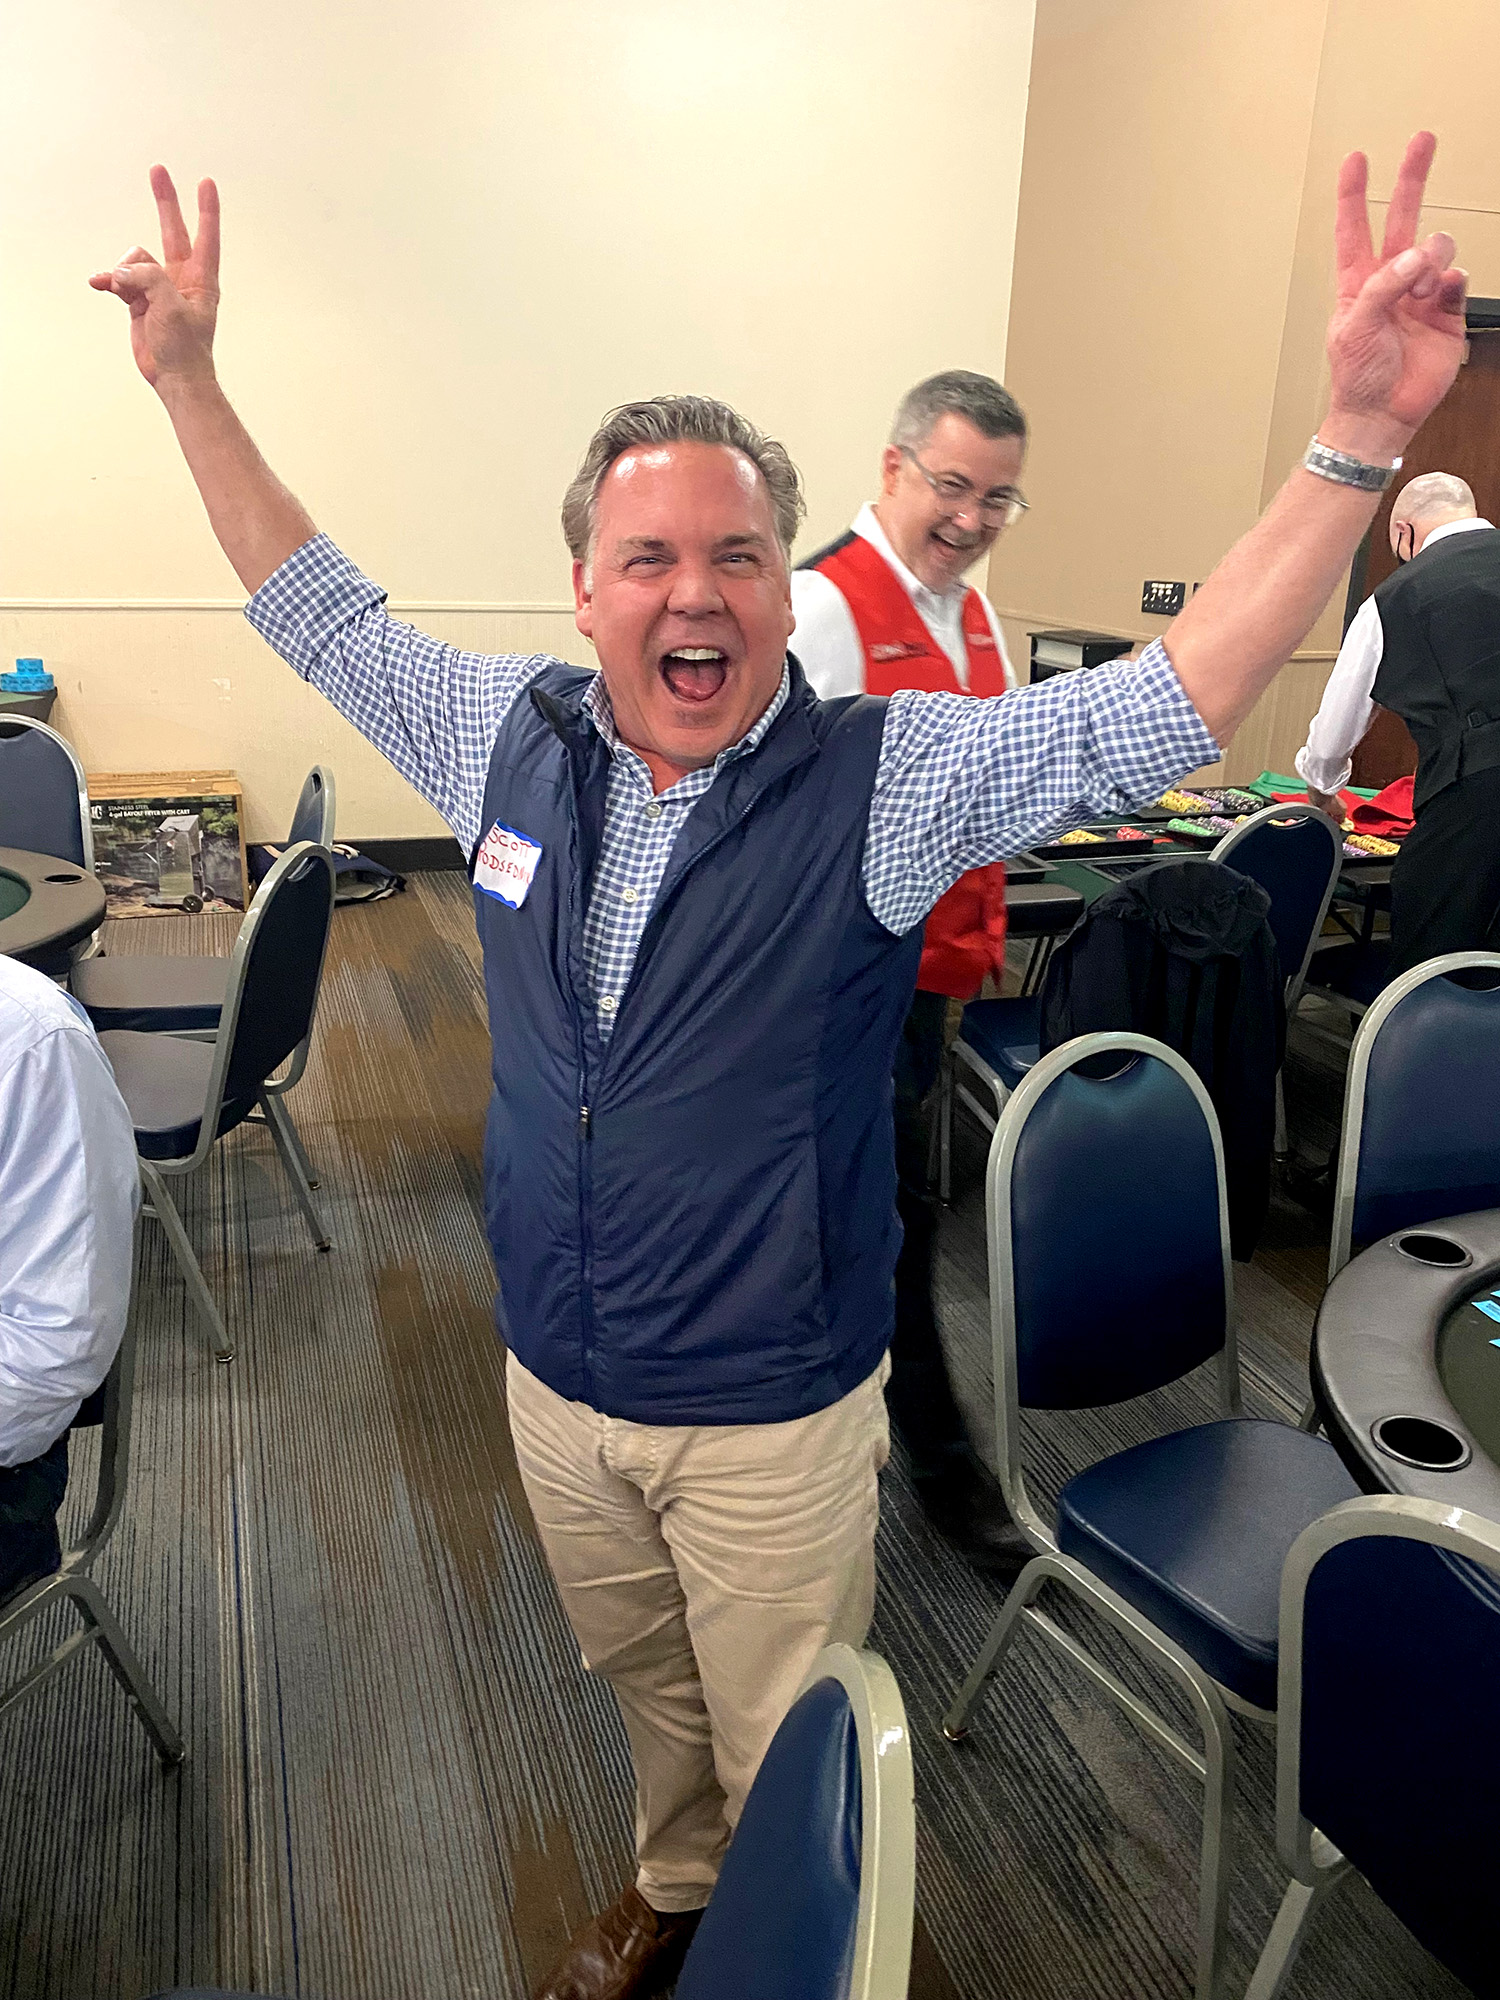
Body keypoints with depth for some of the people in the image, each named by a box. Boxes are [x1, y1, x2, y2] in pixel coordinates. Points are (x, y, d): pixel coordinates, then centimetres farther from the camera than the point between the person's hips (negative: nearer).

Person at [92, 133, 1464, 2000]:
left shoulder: (883, 778, -18)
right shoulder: (513, 738, -6)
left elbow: (1163, 705, -25)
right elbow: (318, 609, 7)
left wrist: (1357, 436, -34)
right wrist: (188, 378, 6)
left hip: (774, 1413, -4)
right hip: (554, 1378, 4)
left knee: (788, 1764, 17)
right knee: (647, 1694, 29)